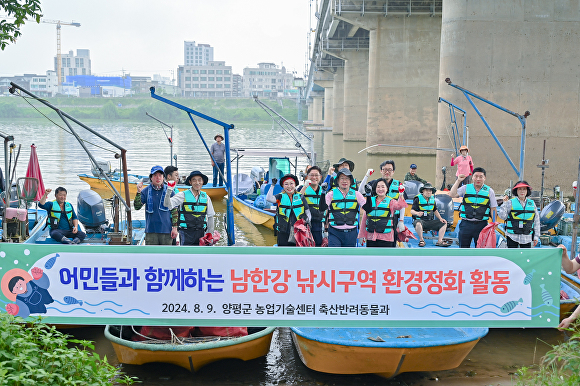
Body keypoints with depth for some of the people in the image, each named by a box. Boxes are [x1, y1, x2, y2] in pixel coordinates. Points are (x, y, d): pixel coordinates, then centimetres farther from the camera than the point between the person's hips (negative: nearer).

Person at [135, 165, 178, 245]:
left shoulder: (169, 191, 3)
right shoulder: (146, 191, 2)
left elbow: (174, 210, 5)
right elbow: (137, 207, -5)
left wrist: (175, 227, 0)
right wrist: (138, 192, -18)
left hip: (166, 230, 0)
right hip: (151, 230, 0)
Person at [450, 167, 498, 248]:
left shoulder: (489, 191, 5)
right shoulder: (466, 188, 5)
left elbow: (493, 208, 6)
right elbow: (452, 195, -7)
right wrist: (458, 181, -8)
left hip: (481, 225, 0)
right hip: (466, 223, 0)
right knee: (463, 248, 6)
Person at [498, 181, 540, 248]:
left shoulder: (532, 203, 8)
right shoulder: (510, 203, 0)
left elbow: (536, 221, 12)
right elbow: (502, 216, -5)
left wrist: (536, 236, 9)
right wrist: (504, 203, -12)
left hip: (527, 237, 2)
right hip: (512, 236, -2)